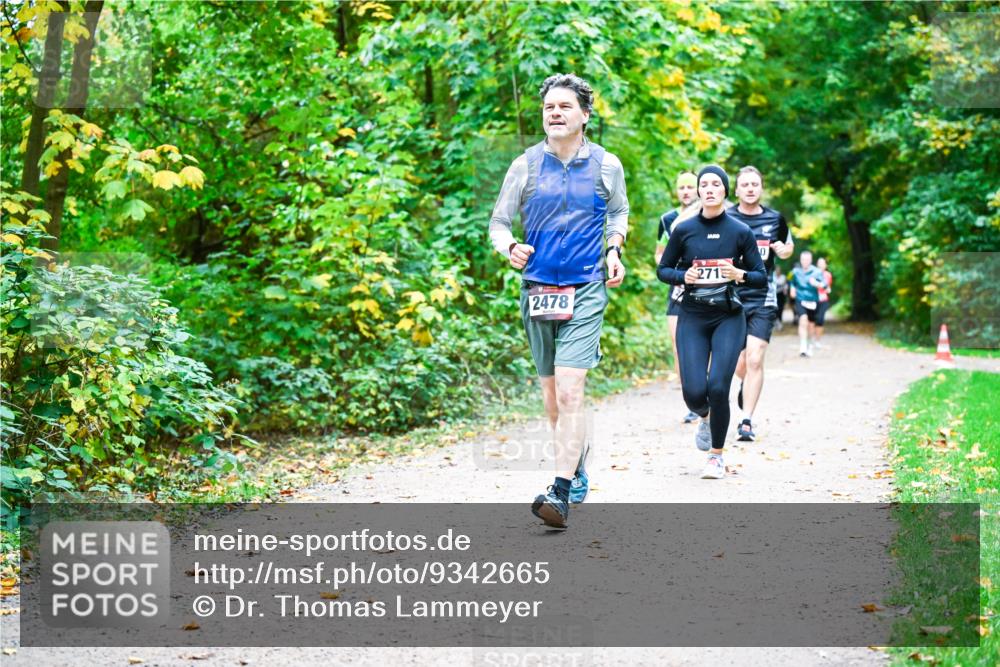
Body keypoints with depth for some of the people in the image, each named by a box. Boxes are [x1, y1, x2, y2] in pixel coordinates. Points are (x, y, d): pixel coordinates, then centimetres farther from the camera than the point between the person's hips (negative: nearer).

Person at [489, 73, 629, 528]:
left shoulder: (607, 166, 3)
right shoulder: (526, 166, 2)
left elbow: (619, 213, 22)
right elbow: (498, 222, 8)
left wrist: (614, 251, 4)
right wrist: (509, 248, -14)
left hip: (586, 290, -2)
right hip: (537, 289, 2)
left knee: (569, 391, -17)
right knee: (551, 397, 11)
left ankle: (561, 493, -21)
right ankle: (577, 469, 33)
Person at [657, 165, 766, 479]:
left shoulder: (741, 232, -1)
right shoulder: (683, 230, 0)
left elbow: (762, 277, 3)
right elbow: (662, 270, 10)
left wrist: (740, 275, -17)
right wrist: (684, 276, -11)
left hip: (728, 318, -1)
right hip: (692, 318, 1)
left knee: (718, 388, -13)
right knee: (694, 392, -9)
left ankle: (716, 456, 8)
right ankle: (706, 418, 31)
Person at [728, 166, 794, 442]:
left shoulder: (775, 219, 6)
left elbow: (789, 246, 23)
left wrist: (784, 250, 0)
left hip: (763, 298, 0)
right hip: (731, 297, 0)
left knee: (755, 360, -11)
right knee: (739, 362, 2)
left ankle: (746, 421, -6)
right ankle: (746, 383, 40)